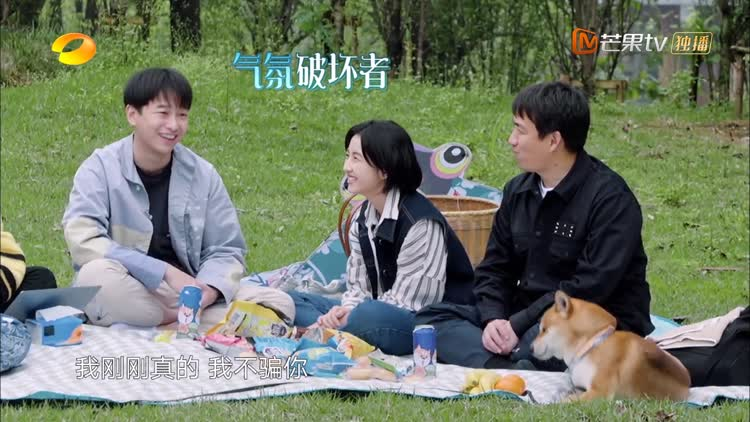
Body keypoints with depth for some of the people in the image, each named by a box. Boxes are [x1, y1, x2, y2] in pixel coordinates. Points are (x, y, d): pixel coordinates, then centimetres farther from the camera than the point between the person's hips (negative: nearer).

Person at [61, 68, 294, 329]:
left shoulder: (203, 175, 5)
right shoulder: (100, 169, -6)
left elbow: (225, 251, 6)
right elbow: (83, 241, -20)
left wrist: (210, 289, -19)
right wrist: (167, 273, -26)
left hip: (186, 292, 4)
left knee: (279, 305, -15)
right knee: (96, 275, -38)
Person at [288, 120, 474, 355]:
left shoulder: (421, 223, -18)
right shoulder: (363, 218, 9)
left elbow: (405, 302, -18)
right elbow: (357, 288, 8)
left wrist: (351, 317, -22)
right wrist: (343, 312, -14)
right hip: (384, 313, 9)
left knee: (371, 314, -40)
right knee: (293, 302, 1)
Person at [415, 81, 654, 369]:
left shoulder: (611, 199, -13)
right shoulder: (518, 191, 11)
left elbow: (591, 287, -21)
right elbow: (494, 268, 11)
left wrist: (518, 325, -20)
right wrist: (493, 319, -10)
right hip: (527, 318, 8)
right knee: (431, 317, -9)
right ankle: (505, 370, -31)